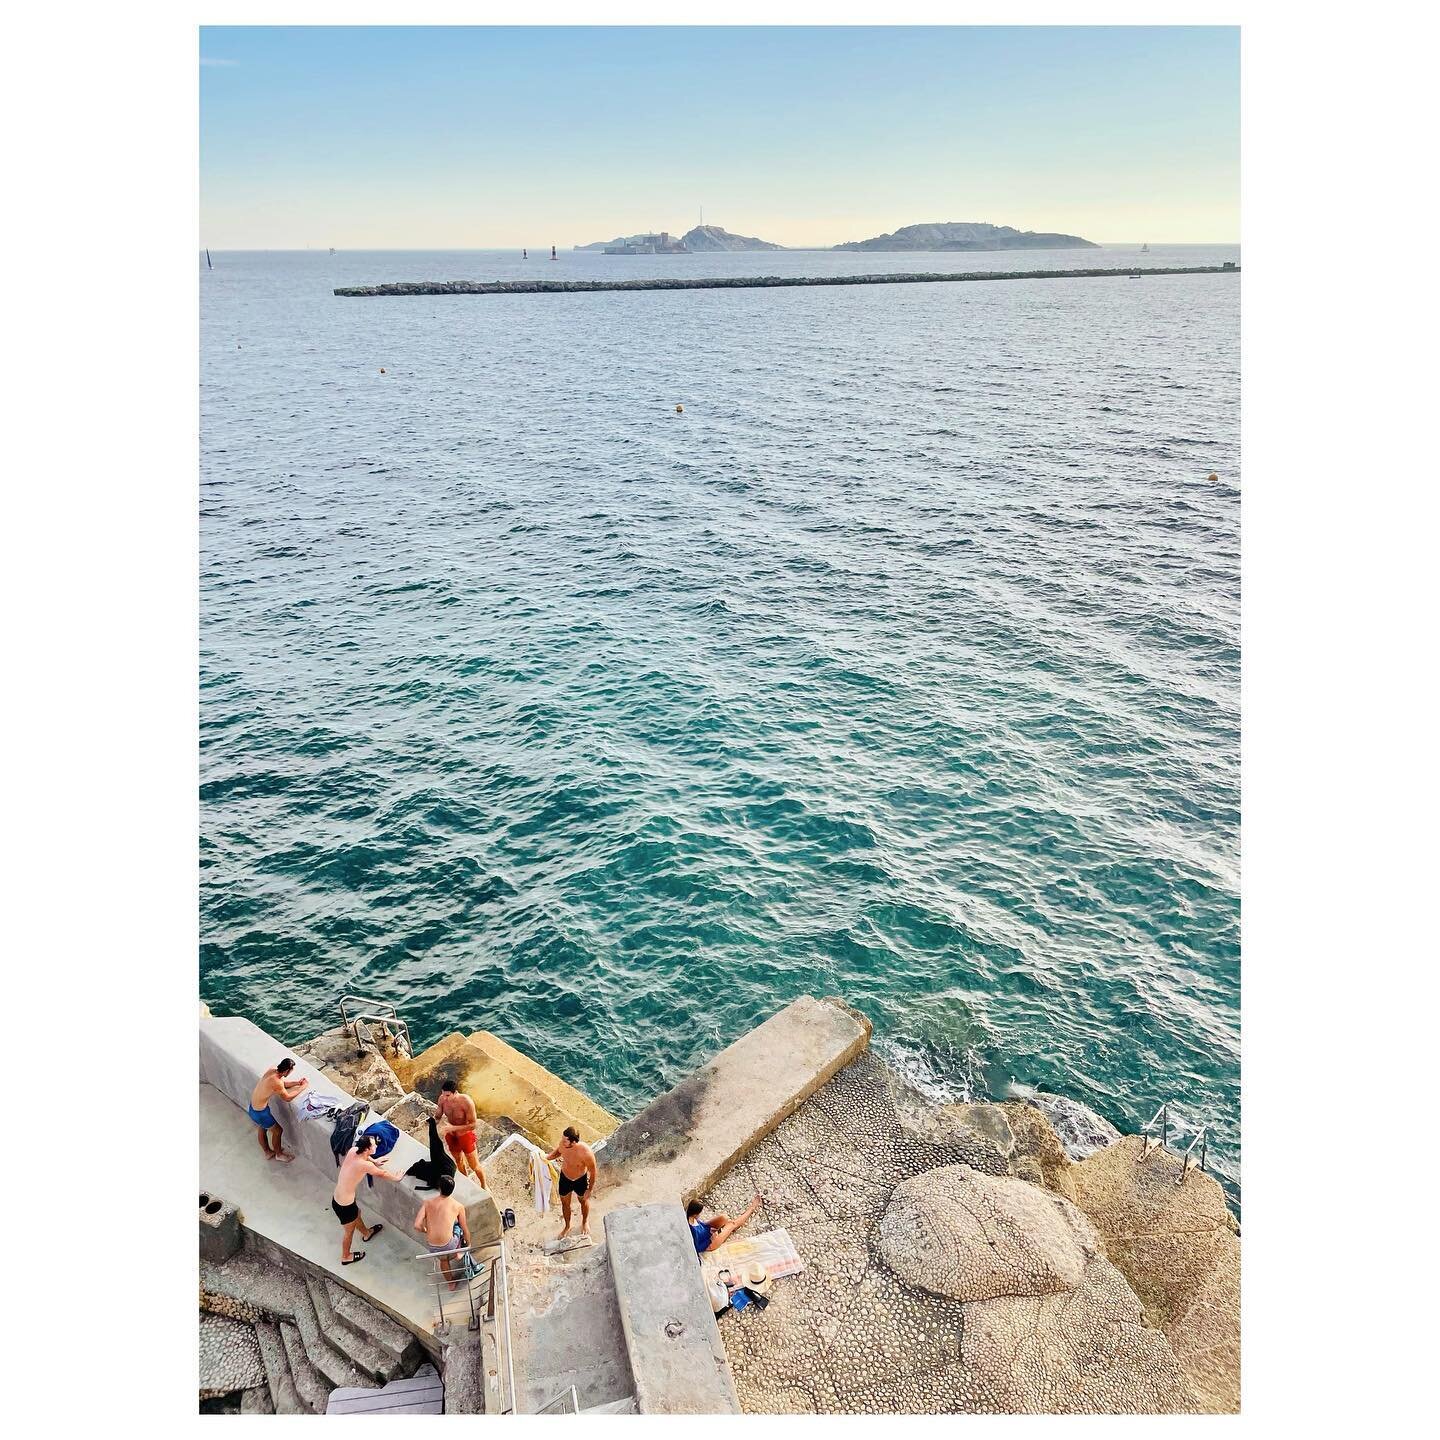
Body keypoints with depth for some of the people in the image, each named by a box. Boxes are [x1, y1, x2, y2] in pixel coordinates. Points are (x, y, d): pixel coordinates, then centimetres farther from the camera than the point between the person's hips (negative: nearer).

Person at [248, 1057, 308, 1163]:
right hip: (260, 1113, -8)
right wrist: (303, 1087, -8)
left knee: (262, 1128, 30)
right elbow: (287, 1097, -17)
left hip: (252, 1107, 8)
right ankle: (279, 1154, 37)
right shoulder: (276, 1082, -34)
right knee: (278, 1130, 15)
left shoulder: (273, 1069, -10)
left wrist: (297, 1082, 3)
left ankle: (268, 1152, 52)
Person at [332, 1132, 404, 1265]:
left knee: (357, 1213, 34)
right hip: (344, 1205, -7)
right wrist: (396, 1178, 6)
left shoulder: (353, 1150, -13)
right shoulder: (365, 1165, -31)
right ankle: (345, 1257, 46)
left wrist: (374, 1161, 17)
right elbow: (382, 1173, -11)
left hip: (336, 1198, 7)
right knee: (349, 1231, 22)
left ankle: (367, 1233, 60)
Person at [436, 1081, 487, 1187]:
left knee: (474, 1165, 12)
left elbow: (473, 1125, -28)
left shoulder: (466, 1102, -34)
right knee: (458, 1161, 27)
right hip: (451, 1136, 4)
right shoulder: (442, 1099, -21)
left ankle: (484, 1185, 39)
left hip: (465, 1135, -4)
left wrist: (453, 1128, -36)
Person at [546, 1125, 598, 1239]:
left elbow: (593, 1172, -23)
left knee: (583, 1200, 26)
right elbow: (558, 1152, -1)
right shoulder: (562, 1144, -28)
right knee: (565, 1203, 23)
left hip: (580, 1180, -3)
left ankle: (585, 1222, 57)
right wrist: (547, 1157, -19)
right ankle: (567, 1226, 52)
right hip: (565, 1178, 3)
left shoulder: (586, 1153, -41)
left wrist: (590, 1190, -12)